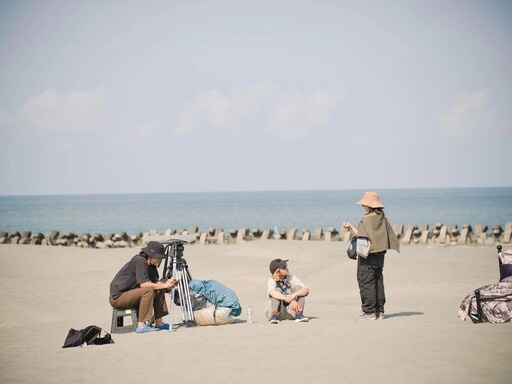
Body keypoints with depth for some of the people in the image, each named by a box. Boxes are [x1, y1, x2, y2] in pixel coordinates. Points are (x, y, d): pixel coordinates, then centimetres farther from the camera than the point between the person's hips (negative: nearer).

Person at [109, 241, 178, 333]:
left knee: (159, 291, 5)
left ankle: (159, 323, 6)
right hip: (117, 297, -9)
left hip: (130, 293, 9)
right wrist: (164, 285, -24)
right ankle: (141, 325, -26)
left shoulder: (151, 264, 6)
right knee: (148, 290, -27)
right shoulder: (140, 261, -20)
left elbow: (156, 282, 5)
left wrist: (168, 285, -15)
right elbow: (143, 284, -27)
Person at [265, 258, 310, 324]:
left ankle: (299, 315, -26)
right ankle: (274, 316, -36)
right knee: (277, 289, -23)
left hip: (290, 312, 3)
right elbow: (272, 292, -36)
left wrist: (294, 295, -37)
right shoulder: (272, 280, -13)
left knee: (298, 287, -13)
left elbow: (306, 289, -17)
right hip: (275, 311, -2)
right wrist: (290, 301, -47)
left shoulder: (291, 278, -4)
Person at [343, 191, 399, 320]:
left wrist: (350, 227, -5)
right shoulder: (382, 218, 7)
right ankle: (379, 311, 14)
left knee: (366, 282, -3)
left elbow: (361, 236, -17)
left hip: (367, 255, -7)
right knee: (378, 282, 12)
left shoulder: (366, 219, -15)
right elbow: (390, 236, 10)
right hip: (380, 254, 8)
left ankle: (369, 312, -4)